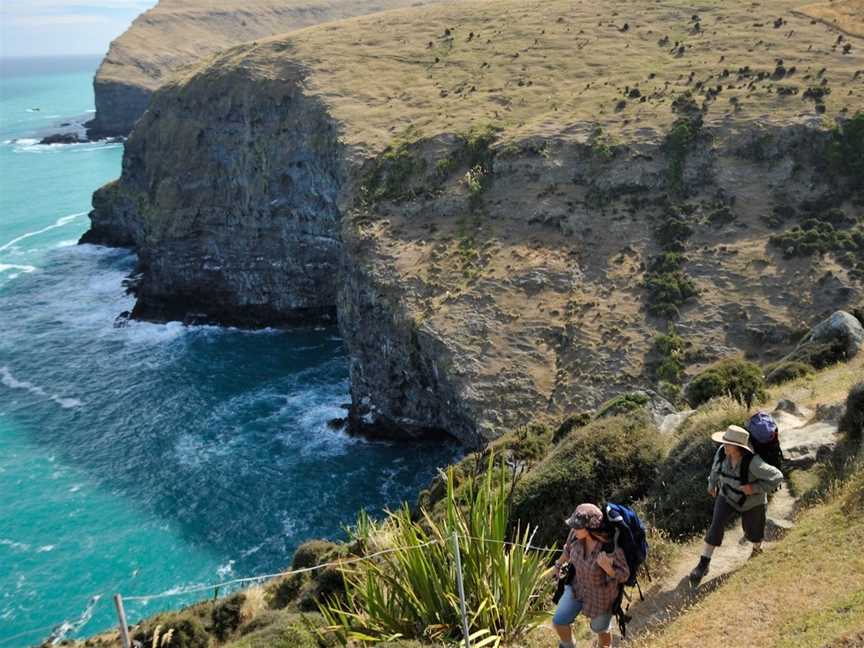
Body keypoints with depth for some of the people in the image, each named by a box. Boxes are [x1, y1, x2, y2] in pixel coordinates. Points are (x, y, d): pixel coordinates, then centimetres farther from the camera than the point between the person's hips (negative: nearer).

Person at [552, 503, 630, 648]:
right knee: (559, 621, 3)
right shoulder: (576, 533, -24)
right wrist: (559, 565, 16)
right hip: (577, 586, 4)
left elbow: (624, 575, -23)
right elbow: (568, 549, 0)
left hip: (601, 595, -4)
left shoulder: (612, 548, -38)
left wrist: (607, 568, -43)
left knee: (600, 628, 23)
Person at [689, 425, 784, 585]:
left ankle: (757, 548, 56)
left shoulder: (753, 462, -37)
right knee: (716, 525, -14)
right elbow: (717, 465, 1)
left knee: (752, 531, 19)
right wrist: (712, 483, 15)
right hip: (728, 496, 3)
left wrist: (755, 488, -34)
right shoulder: (722, 451, -22)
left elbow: (776, 477, -27)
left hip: (752, 501, -3)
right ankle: (704, 564, -7)